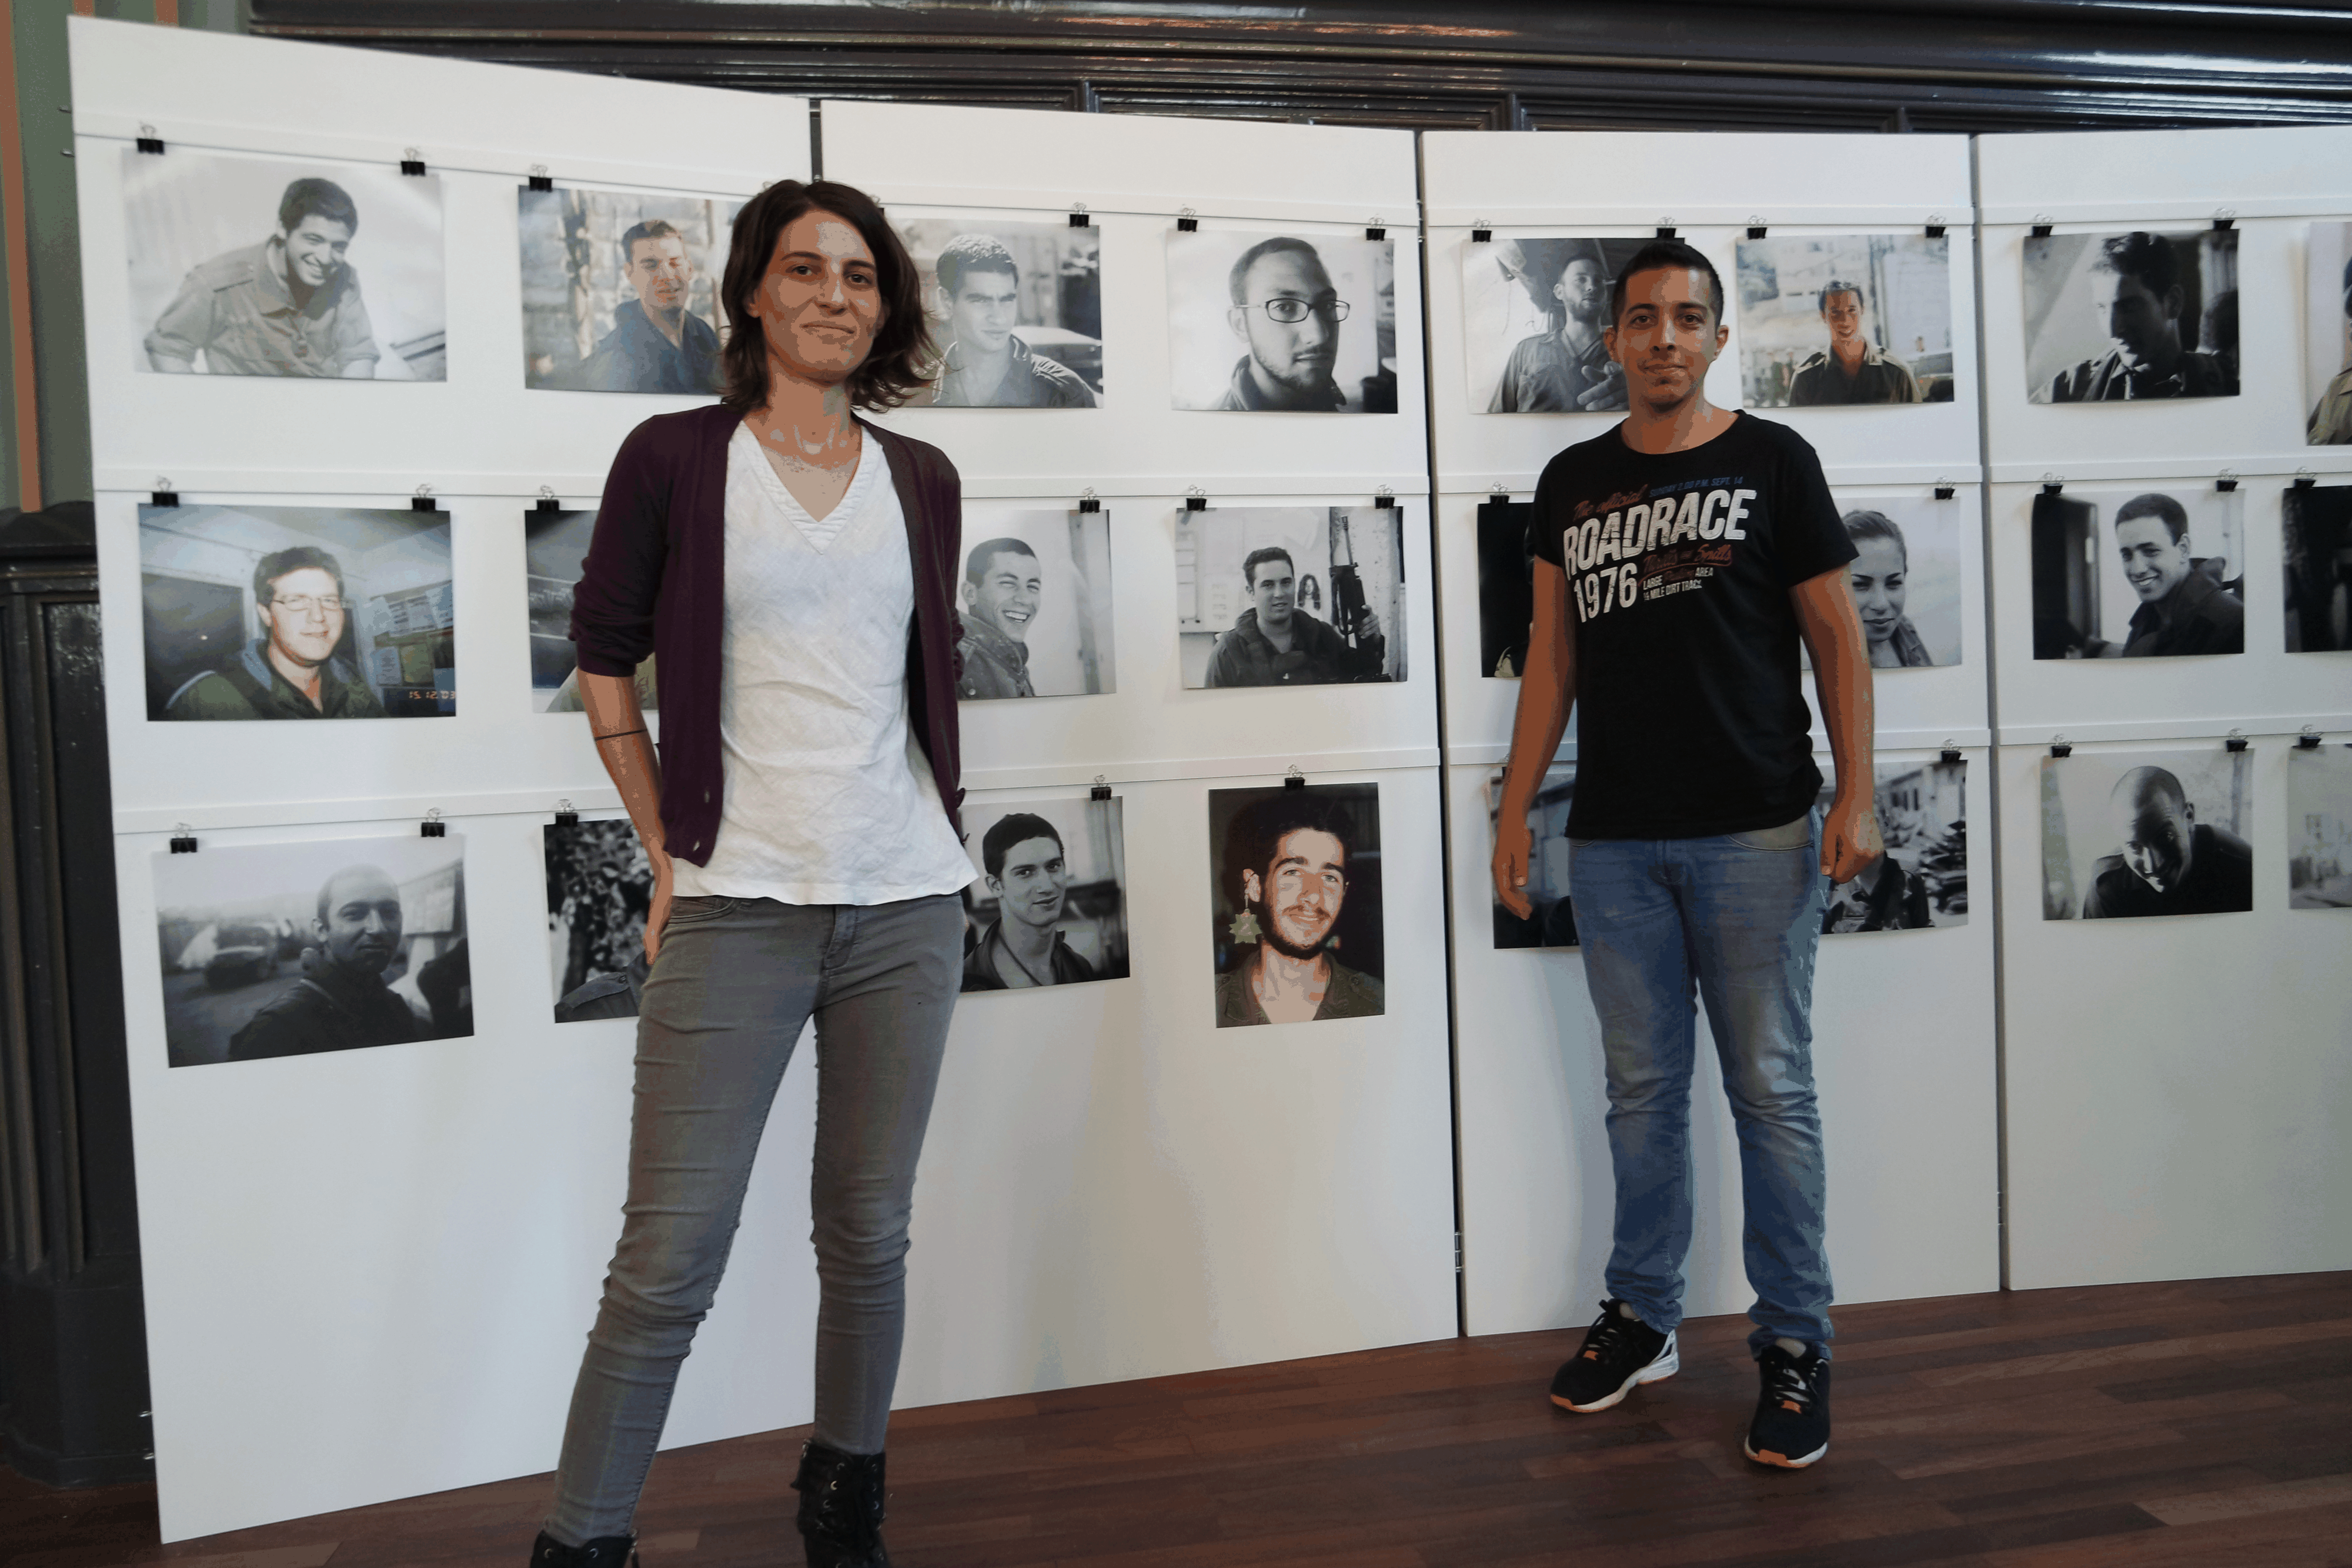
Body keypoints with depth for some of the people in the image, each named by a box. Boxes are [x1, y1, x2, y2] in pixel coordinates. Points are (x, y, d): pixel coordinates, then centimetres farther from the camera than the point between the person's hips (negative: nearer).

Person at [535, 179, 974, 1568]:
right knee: (670, 1255, -3)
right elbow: (605, 659, 7)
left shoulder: (923, 482, 10)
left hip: (907, 901, 3)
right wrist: (665, 853, 2)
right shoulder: (673, 459, 1)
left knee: (870, 1232, 12)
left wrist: (940, 831, 11)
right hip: (736, 904, -3)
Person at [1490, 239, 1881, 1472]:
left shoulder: (1773, 461, 2)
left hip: (1755, 834, -3)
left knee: (1771, 1092, 2)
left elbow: (1836, 638, 2)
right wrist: (1514, 804, 8)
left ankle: (1794, 1346, 15)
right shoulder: (1572, 481, 11)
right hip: (1613, 840, 3)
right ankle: (1643, 1320, 26)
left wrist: (1856, 792, -8)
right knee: (1641, 1089, 11)